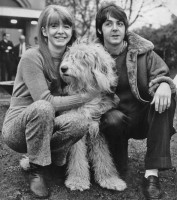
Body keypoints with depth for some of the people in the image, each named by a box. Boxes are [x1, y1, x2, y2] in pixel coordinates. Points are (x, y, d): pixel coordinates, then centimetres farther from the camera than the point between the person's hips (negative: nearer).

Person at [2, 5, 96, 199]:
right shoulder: (32, 57, -18)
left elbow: (73, 92, 9)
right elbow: (46, 101, -24)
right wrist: (85, 97, -21)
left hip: (45, 125, 5)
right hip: (17, 128, -4)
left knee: (80, 122, -27)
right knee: (42, 108, -38)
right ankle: (36, 171, -16)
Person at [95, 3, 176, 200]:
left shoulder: (142, 50, -5)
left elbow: (161, 75, -9)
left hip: (143, 116, 2)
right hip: (112, 116, -1)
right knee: (113, 120, -37)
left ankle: (151, 174, -31)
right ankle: (117, 166, -4)